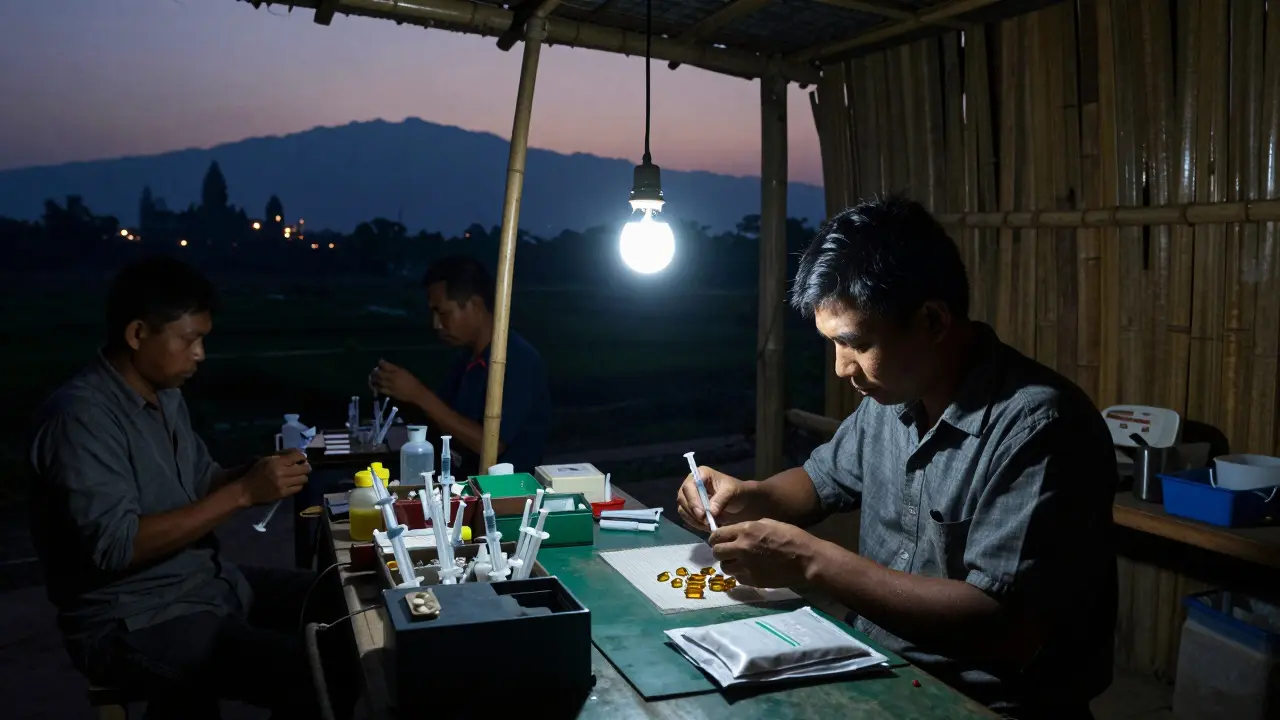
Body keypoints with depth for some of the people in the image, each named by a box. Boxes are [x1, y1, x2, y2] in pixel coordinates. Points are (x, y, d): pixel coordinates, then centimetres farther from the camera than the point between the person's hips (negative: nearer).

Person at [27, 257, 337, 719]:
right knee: (306, 674, -24)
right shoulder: (81, 416, -20)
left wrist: (256, 475, -6)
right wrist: (242, 493, -28)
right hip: (131, 621, -9)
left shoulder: (166, 394, 8)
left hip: (206, 583, 9)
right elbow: (114, 546, -27)